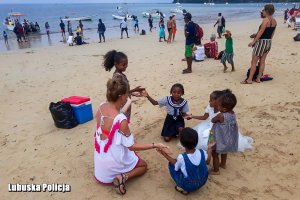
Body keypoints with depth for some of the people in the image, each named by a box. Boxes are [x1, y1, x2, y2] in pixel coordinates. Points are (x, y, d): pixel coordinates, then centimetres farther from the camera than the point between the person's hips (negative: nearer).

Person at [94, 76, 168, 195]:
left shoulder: (101, 107, -13)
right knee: (143, 166, 20)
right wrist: (154, 145, -19)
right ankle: (123, 177, -3)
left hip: (100, 155, 7)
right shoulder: (121, 120, -33)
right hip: (114, 159, -7)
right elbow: (131, 146, -22)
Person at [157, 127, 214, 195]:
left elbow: (176, 167, -7)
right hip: (202, 183, 4)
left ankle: (182, 188, 8)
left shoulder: (181, 157, -29)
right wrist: (209, 148, 12)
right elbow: (207, 162, 3)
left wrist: (165, 154, -6)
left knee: (171, 164, 5)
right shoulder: (202, 152, -18)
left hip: (188, 186, -4)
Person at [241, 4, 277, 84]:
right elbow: (272, 33, 13)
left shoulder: (265, 20, -16)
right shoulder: (274, 21, 8)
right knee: (262, 61, 13)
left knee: (254, 62, -2)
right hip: (269, 42, 8)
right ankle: (258, 78, 18)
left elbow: (261, 32, -19)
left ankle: (249, 80, 2)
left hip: (261, 42, -8)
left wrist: (253, 41, -18)